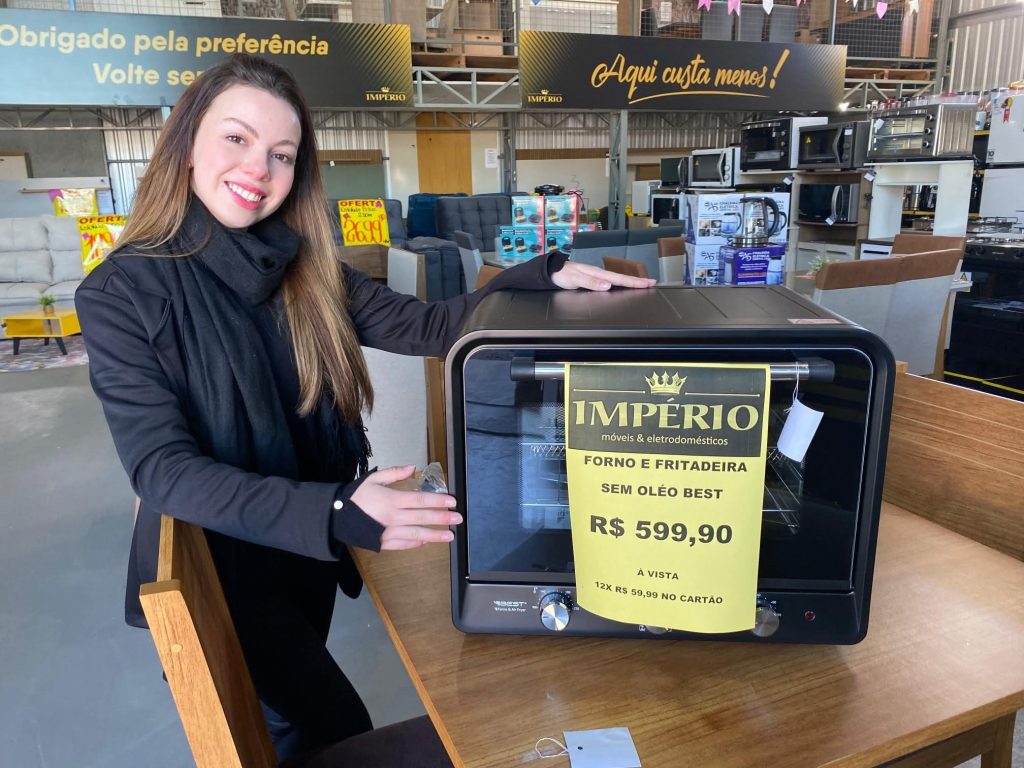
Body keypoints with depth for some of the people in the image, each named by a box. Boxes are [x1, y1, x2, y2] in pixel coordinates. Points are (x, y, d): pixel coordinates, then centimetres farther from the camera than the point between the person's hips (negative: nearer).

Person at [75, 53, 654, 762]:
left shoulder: (307, 270, -4)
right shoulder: (121, 295, -18)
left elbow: (426, 328, -7)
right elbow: (163, 469, -26)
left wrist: (545, 275, -20)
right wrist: (334, 515, -39)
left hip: (314, 547, 5)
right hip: (220, 560, -4)